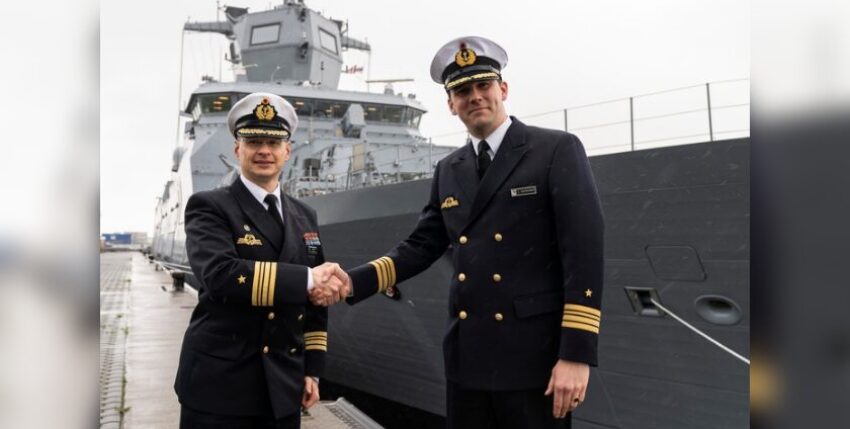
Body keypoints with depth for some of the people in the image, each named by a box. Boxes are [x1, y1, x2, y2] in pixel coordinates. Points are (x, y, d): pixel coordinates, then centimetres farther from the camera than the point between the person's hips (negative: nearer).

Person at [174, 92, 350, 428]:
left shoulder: (304, 216, 11)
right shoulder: (210, 207, -5)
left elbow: (315, 300, 12)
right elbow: (220, 274, -24)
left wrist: (312, 369, 8)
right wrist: (306, 279, -27)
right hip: (220, 386, -5)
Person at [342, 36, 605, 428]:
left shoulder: (557, 150, -6)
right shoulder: (448, 171, 11)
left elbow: (584, 254, -11)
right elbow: (422, 246, 14)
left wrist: (577, 354, -16)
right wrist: (354, 282, -2)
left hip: (535, 357, -5)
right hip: (467, 358, 5)